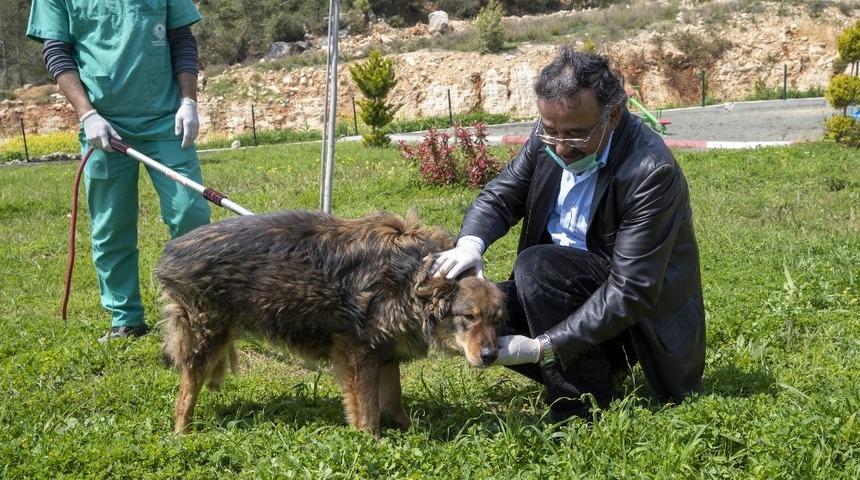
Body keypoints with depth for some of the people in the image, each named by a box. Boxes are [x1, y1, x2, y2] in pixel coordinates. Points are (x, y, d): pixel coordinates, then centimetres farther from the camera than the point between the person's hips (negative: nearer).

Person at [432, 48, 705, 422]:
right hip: (566, 284, 7)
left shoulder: (651, 172, -29)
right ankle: (599, 365, 4)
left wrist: (541, 348, -33)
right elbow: (499, 195, 0)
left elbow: (631, 293, -31)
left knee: (538, 266, -29)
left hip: (644, 313, -7)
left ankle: (583, 413, -16)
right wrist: (471, 243, -25)